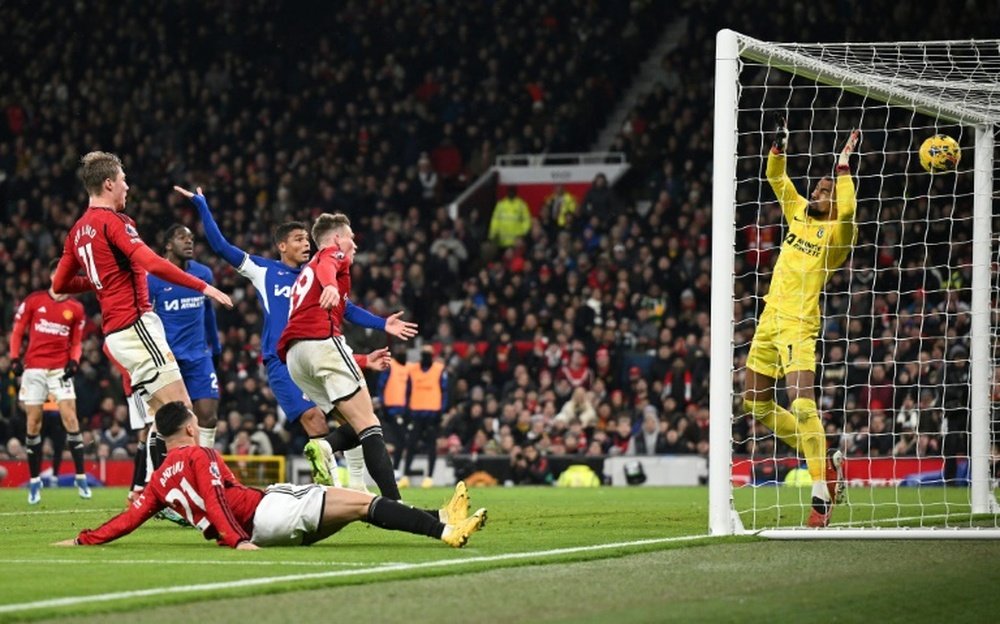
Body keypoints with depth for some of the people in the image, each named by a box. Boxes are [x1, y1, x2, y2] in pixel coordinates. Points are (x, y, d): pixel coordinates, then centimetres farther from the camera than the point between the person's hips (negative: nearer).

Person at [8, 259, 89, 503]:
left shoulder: (75, 309, 7)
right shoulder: (33, 301, 4)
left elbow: (76, 342, 12)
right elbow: (17, 331, 7)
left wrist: (74, 361, -7)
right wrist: (15, 358, -5)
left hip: (60, 370, 0)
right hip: (33, 368, 0)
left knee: (70, 419, -11)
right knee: (33, 423, 0)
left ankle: (81, 477, -5)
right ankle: (34, 481, 8)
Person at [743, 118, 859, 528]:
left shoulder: (837, 231, -5)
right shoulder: (798, 214, 15)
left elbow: (847, 210, -27)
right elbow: (776, 179, 19)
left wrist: (844, 166, -23)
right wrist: (779, 145, 3)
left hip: (799, 324, -8)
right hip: (769, 320, 8)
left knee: (801, 402, -21)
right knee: (756, 404, 12)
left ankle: (822, 492, -20)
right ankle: (824, 460, 22)